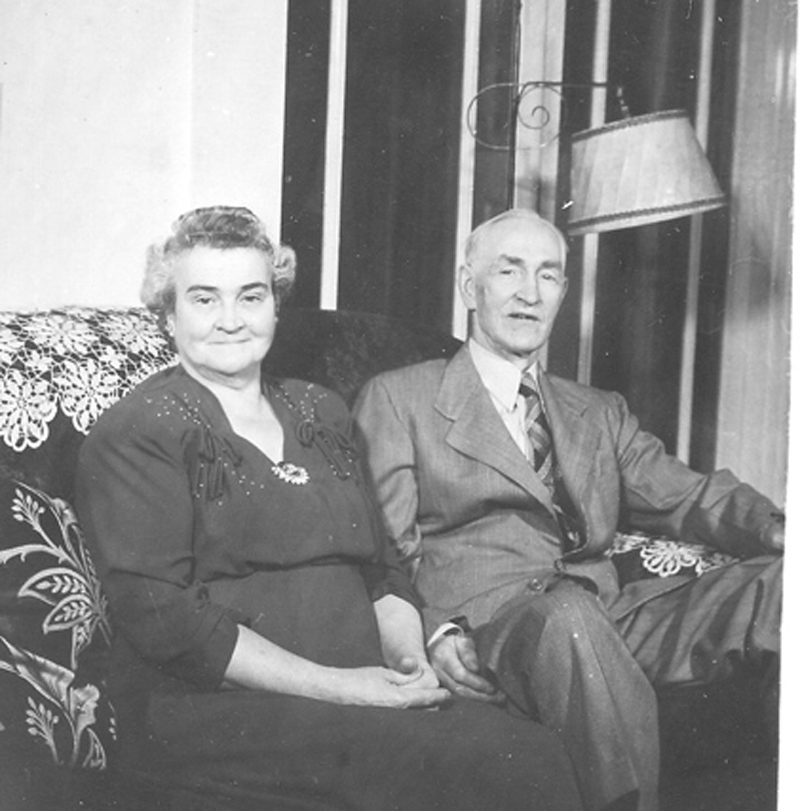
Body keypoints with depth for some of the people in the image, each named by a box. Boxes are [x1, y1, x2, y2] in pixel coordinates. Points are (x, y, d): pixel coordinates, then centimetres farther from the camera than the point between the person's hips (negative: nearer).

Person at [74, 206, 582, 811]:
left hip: (367, 690, 6)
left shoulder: (321, 412, 20)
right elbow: (161, 615, -10)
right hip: (212, 707, -5)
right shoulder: (134, 436, 0)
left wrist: (410, 659, -2)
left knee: (536, 754, -23)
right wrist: (332, 685, -16)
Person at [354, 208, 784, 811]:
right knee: (567, 612, -39)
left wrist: (775, 528, -10)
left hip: (609, 618, 5)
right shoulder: (398, 398, 12)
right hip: (485, 625, -4)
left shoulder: (601, 414, 26)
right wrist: (435, 628, -16)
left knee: (780, 580, -19)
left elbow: (687, 496, 12)